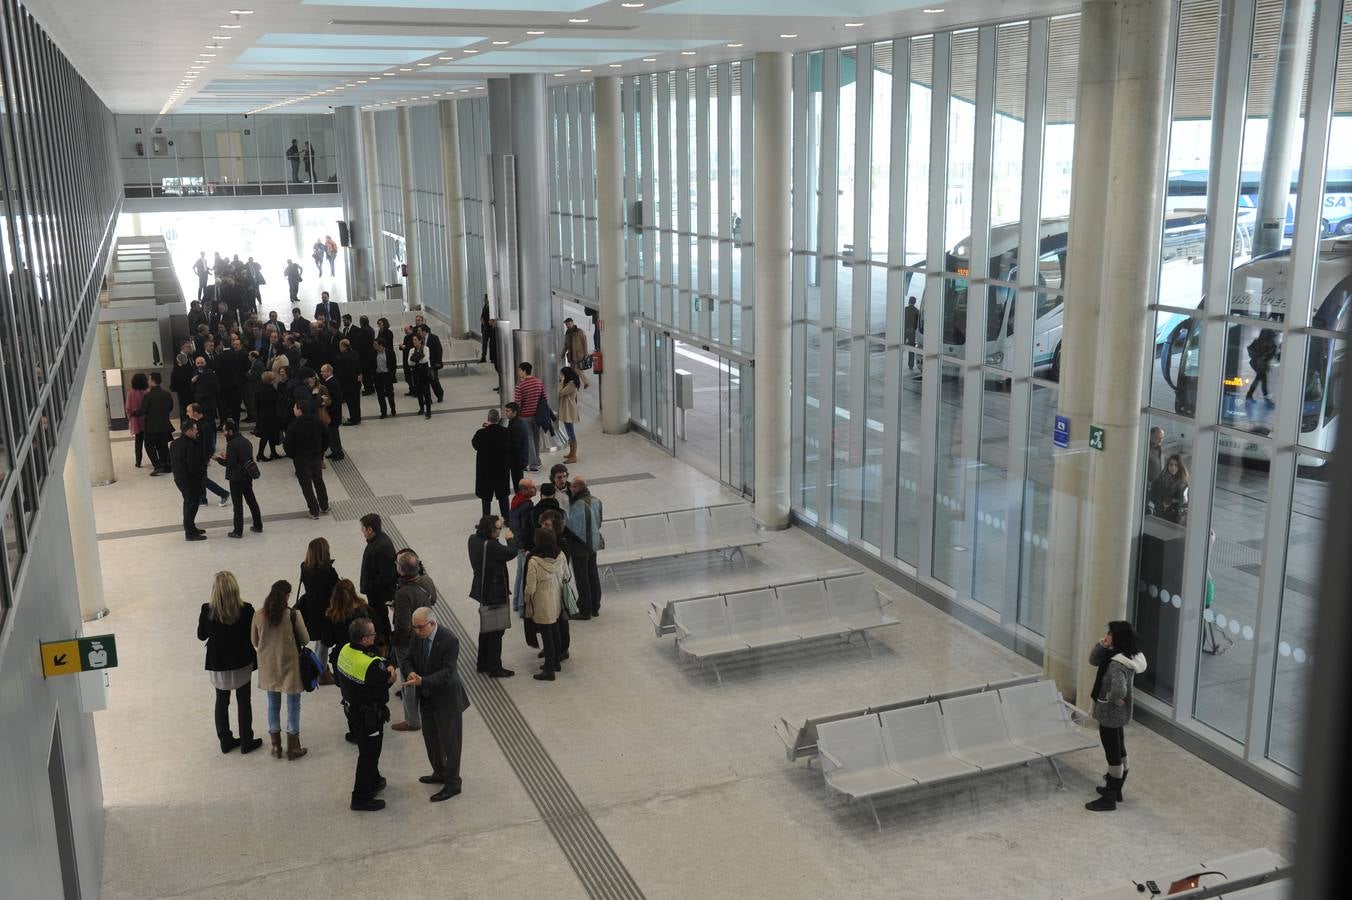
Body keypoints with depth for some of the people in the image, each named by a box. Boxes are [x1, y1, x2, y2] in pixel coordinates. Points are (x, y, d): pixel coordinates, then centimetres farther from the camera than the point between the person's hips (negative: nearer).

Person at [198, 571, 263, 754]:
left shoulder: (207, 611, -18)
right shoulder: (246, 610, -21)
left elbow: (201, 636, -3)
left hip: (217, 665, 1)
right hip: (242, 663, -1)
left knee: (221, 702, 20)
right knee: (244, 702, 15)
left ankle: (225, 741, 30)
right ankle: (246, 742, 24)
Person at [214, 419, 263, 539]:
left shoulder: (232, 444, -19)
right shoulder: (246, 441, 7)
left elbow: (230, 463, -22)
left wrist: (219, 458, -6)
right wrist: (226, 455, 16)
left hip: (236, 478, -8)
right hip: (248, 476, 8)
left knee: (238, 504, 0)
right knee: (251, 500, 17)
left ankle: (238, 531, 6)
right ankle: (258, 526, 24)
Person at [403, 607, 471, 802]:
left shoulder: (449, 641, -25)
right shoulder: (417, 636, -5)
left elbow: (446, 672, -26)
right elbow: (411, 659, 6)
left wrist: (422, 681, -37)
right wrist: (412, 674, -16)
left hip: (447, 699, -7)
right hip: (427, 697, 7)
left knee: (450, 741, 4)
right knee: (430, 737, 21)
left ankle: (452, 783, 15)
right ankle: (440, 773, 40)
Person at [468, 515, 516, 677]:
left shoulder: (474, 540, -3)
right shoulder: (491, 546, -29)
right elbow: (511, 553, -21)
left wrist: (497, 523, 15)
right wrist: (510, 539, -3)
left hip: (482, 591, 9)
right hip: (494, 594, -9)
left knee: (485, 630, 22)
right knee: (496, 632, 4)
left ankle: (482, 664, 34)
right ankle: (494, 668, 13)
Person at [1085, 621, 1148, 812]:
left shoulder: (1117, 664, -30)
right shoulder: (1115, 655, 0)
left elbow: (1119, 691, -42)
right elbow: (1093, 660, 9)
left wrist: (1112, 699, -20)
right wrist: (1101, 645, -7)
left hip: (1110, 714, -10)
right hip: (1118, 714, 10)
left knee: (1113, 755, 2)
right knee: (1119, 751, 21)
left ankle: (1109, 800, 13)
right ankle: (1115, 790, 38)